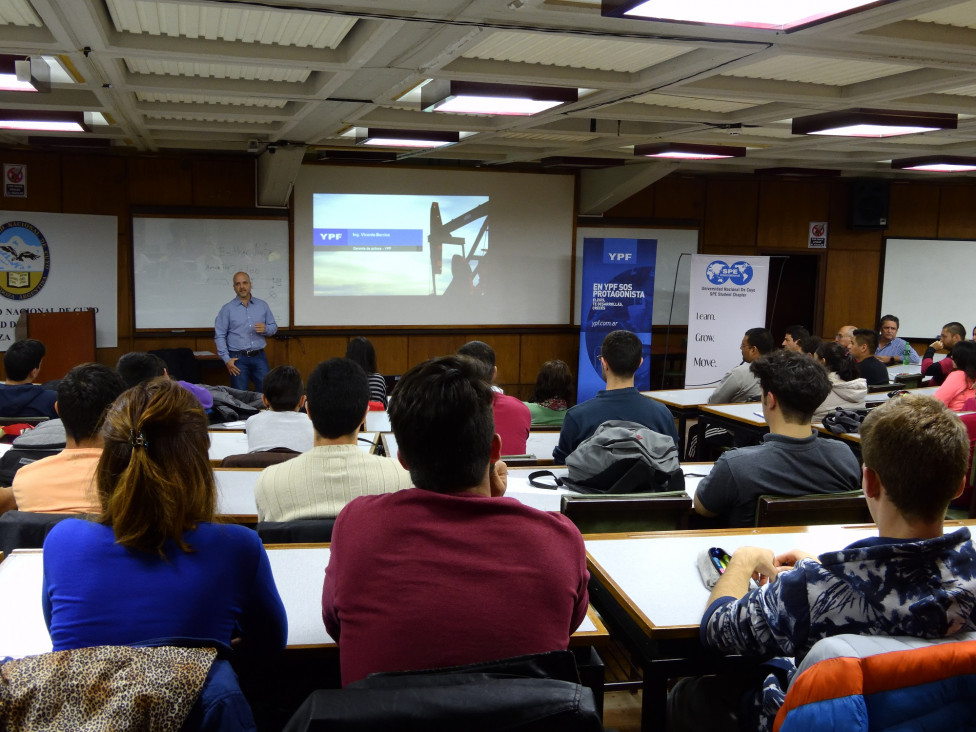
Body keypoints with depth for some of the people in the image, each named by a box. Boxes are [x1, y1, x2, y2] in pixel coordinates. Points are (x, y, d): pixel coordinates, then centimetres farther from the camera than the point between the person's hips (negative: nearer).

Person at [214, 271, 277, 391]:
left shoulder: (262, 305, 9)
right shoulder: (227, 309, 2)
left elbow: (274, 327, 14)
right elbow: (219, 336, 0)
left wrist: (265, 328, -10)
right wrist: (227, 359, -8)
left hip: (259, 357, 2)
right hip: (238, 359, -2)